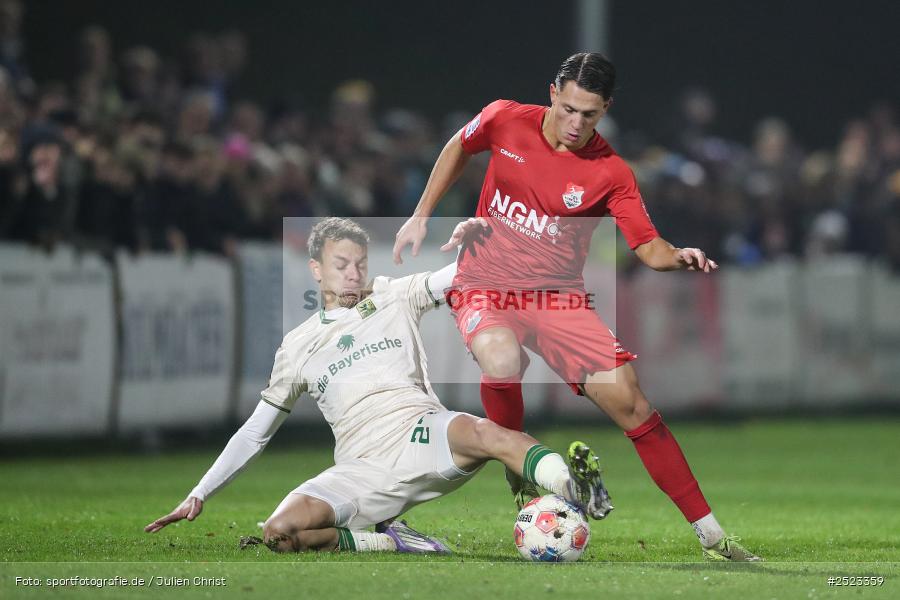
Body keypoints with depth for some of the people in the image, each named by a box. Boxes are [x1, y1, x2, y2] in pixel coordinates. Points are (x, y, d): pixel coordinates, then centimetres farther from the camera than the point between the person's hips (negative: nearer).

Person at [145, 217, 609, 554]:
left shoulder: (393, 299, 16)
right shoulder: (298, 346, 18)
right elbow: (255, 433, 22)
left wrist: (471, 245, -19)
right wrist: (199, 494, 17)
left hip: (421, 438, -2)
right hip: (362, 470, 2)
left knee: (482, 432, -38)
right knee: (278, 532, -27)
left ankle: (575, 494, -52)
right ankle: (388, 542, -17)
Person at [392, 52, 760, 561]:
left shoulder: (611, 173, -11)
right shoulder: (505, 120, -7)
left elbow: (649, 247, -11)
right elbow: (459, 148, 13)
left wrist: (679, 257, -33)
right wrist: (421, 217, 11)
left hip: (558, 296, 0)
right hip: (486, 284, 0)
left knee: (630, 402, -10)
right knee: (502, 360, -35)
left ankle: (709, 532, -3)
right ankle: (520, 475, -7)